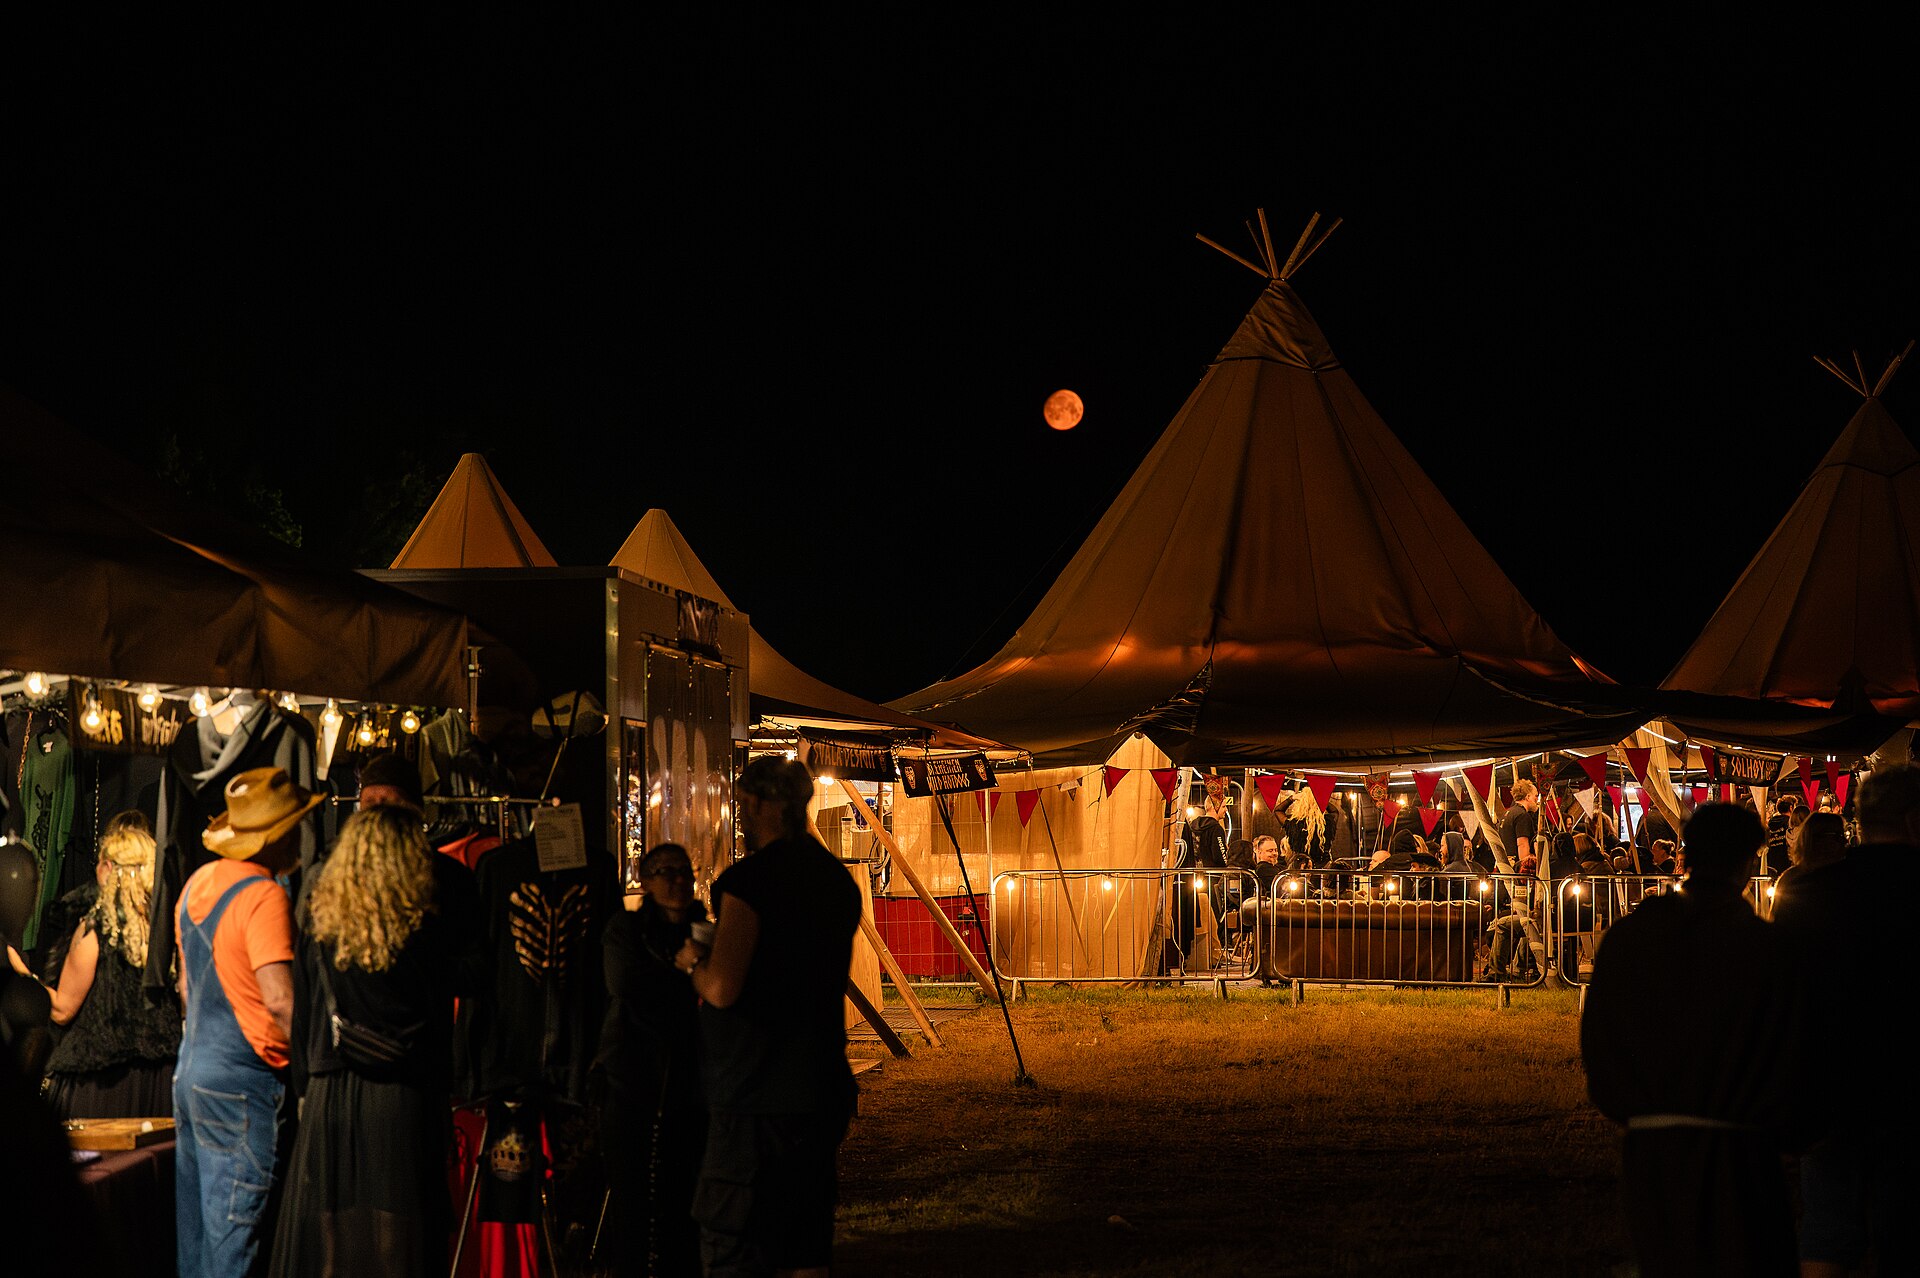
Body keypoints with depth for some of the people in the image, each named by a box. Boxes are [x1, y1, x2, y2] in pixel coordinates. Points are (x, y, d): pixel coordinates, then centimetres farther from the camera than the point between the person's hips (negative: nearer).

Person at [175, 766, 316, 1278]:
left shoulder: (199, 882, 10)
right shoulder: (263, 895, -17)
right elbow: (280, 1000, -25)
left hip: (191, 1073, 9)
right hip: (241, 1083, -9)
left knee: (194, 1227, 14)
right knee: (233, 1235, -5)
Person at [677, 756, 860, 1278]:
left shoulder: (748, 879, -15)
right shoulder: (839, 881, 9)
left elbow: (722, 989, -23)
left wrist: (693, 961, -1)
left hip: (756, 1094, -8)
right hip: (823, 1087, 8)